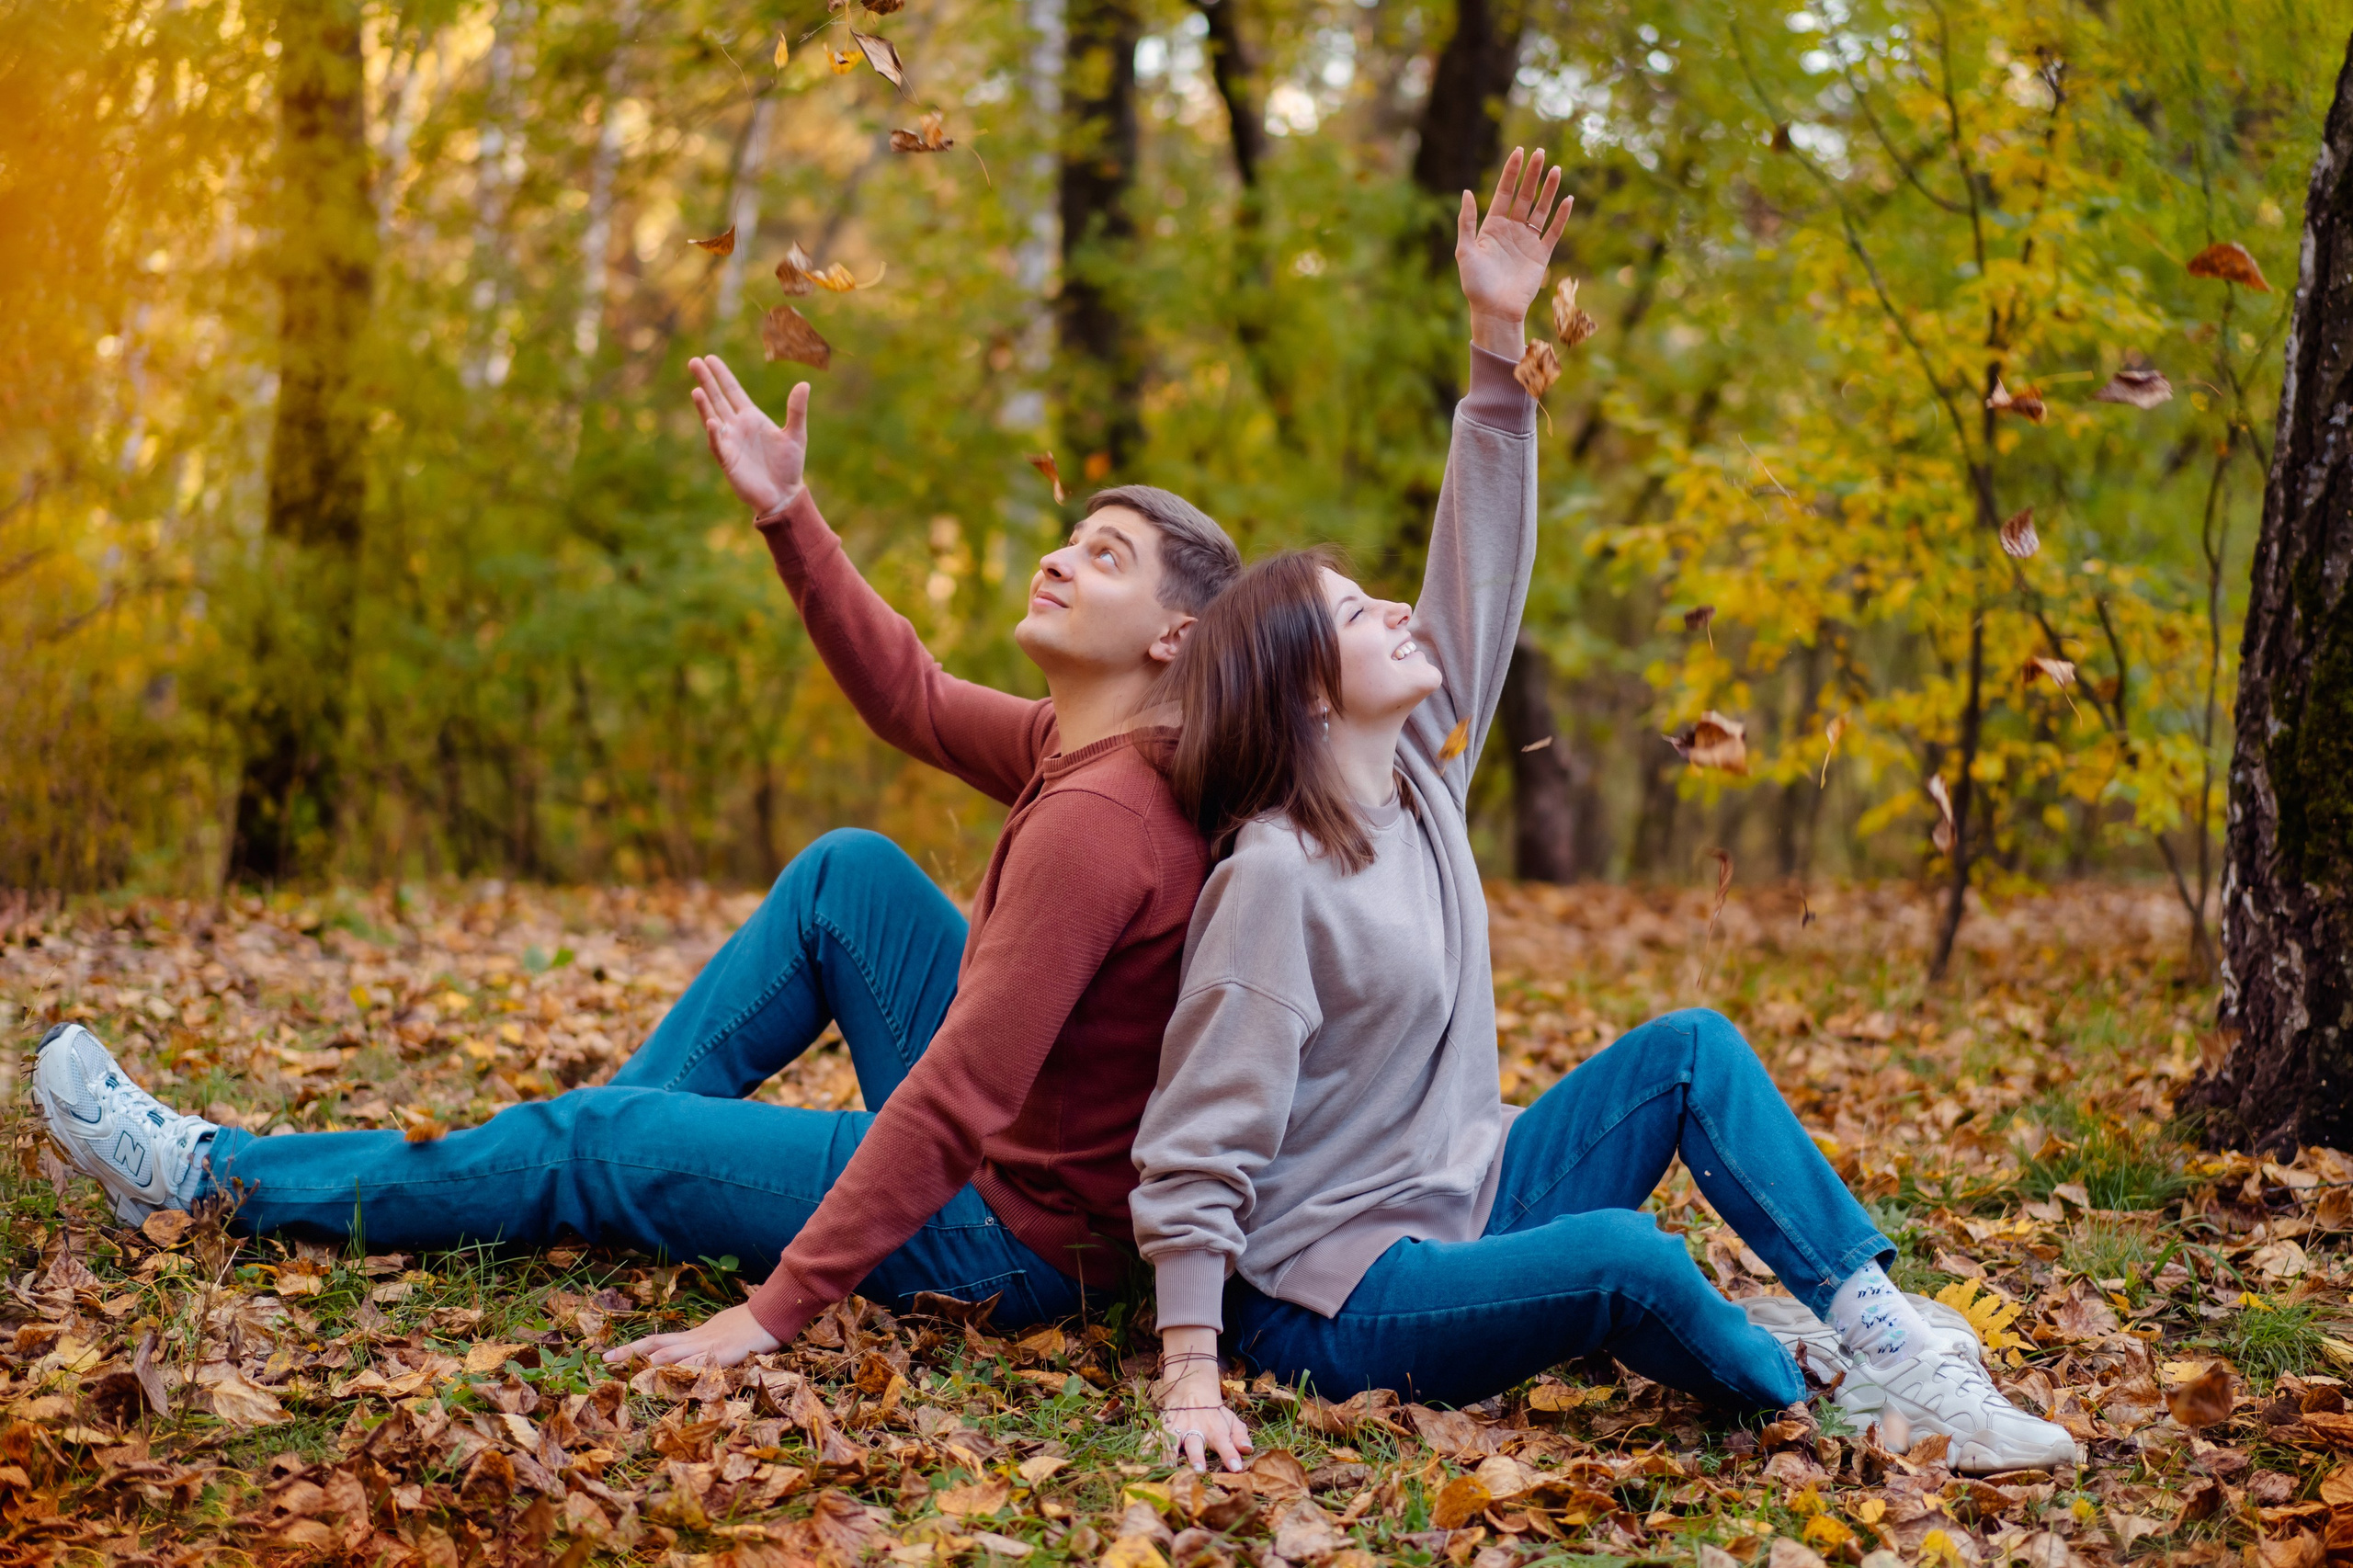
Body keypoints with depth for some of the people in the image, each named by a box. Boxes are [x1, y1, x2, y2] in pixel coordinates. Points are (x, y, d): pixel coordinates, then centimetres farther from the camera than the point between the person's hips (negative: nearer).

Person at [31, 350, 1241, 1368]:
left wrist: (775, 1309, -30)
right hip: (1001, 1146, 8)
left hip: (1014, 1236, -8)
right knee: (846, 872, 10)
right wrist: (785, 512, 3)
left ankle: (209, 1176, 17)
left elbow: (960, 1096, -31)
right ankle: (630, 1131, 20)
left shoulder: (1096, 820, -27)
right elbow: (908, 698, 14)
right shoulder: (1076, 749, 1)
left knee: (591, 1145, 0)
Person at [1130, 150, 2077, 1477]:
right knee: (1625, 1259, -32)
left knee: (1692, 1046, -2)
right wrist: (1193, 1379, -29)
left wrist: (1500, 343, -2)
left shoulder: (1420, 774, 3)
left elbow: (1483, 571, 5)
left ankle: (1873, 1319, -10)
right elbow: (1197, 1153, -22)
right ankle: (1838, 1408, -8)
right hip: (1336, 1303, -9)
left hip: (1466, 1210, 9)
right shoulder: (1275, 877, -21)